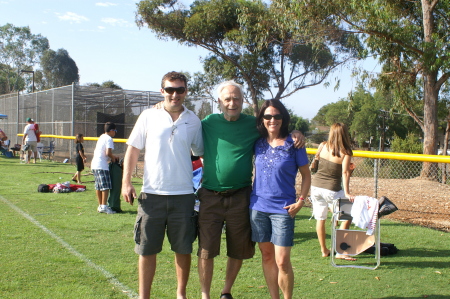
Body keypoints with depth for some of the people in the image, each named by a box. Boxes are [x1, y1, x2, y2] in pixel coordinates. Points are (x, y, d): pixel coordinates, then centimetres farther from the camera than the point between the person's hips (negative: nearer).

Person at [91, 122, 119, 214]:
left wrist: (112, 156, 20)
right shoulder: (109, 139, -8)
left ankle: (100, 206, 18)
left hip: (94, 164, 10)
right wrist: (113, 157, 1)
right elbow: (108, 153, -20)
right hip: (102, 165, -9)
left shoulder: (101, 137, 19)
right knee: (106, 186, -8)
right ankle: (104, 206, -12)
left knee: (98, 186, 12)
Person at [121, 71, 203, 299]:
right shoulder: (149, 116, 1)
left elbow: (200, 153, 14)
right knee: (147, 250, 8)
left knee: (183, 249, 10)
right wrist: (126, 182, -4)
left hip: (183, 195, 1)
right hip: (152, 194, -1)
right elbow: (133, 149, 4)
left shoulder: (193, 121, 5)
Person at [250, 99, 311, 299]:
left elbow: (306, 175, 2)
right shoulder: (258, 143, 4)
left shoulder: (293, 145, -5)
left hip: (283, 209, -3)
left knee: (282, 261, -5)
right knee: (267, 255, 11)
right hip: (259, 206, 4)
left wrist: (301, 202, -6)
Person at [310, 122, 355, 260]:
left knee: (320, 219, 14)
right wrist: (347, 193, -19)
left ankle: (324, 250, 25)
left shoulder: (323, 146, 0)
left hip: (315, 186, 5)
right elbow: (345, 173, -17)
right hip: (331, 190, -5)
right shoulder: (345, 152, -10)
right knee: (347, 217, 8)